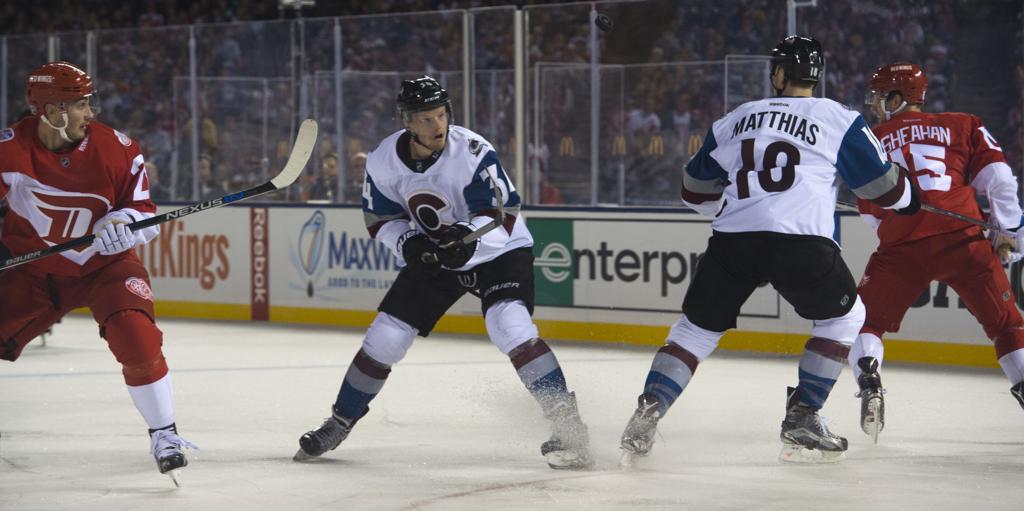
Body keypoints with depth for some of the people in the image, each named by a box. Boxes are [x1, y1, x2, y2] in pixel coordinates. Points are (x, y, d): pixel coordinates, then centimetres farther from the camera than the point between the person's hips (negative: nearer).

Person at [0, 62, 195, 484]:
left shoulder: (117, 149, -15)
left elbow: (146, 214, -8)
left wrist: (124, 222, -29)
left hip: (104, 263, -1)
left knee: (137, 338, -22)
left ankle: (164, 434, -4)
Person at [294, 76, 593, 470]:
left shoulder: (473, 151, -26)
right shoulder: (383, 162, -13)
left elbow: (502, 215, -24)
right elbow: (381, 219, 0)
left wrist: (469, 236, -42)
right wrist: (407, 242, -20)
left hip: (497, 250, -4)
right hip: (431, 256, 4)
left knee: (510, 326, -27)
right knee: (385, 336, 0)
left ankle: (567, 424, -24)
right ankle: (339, 423, 19)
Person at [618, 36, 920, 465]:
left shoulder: (735, 120, 23)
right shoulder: (838, 119, 12)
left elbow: (696, 191, 32)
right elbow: (881, 184, 17)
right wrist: (909, 198, 40)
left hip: (732, 239, 3)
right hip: (802, 241, -2)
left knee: (696, 328, 18)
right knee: (843, 316, 22)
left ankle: (646, 416, 1)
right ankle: (801, 421, 13)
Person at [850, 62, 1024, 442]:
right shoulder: (962, 125, 17)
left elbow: (871, 212, 18)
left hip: (902, 247, 0)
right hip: (964, 239, 0)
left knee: (865, 319, 13)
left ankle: (869, 385, -8)